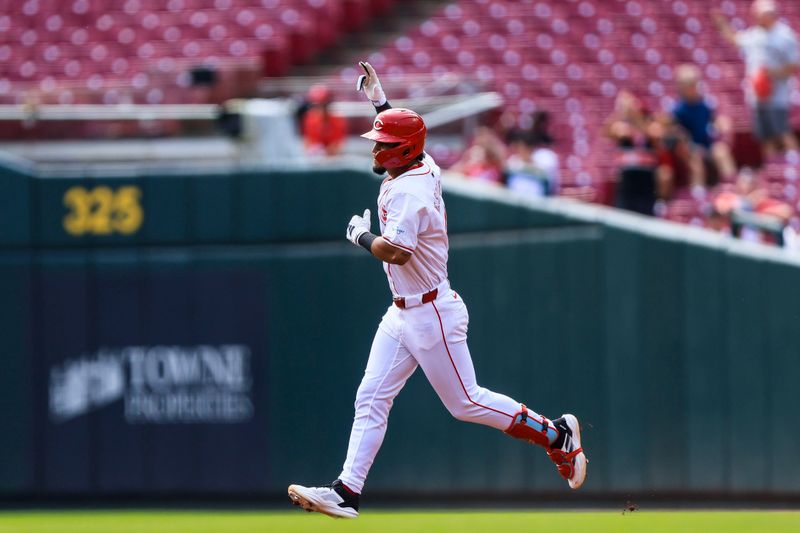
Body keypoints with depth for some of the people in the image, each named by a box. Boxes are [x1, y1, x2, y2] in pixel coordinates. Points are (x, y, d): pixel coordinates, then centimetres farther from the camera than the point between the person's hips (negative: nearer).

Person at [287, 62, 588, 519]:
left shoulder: (408, 191, -22)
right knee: (372, 398, 2)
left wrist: (362, 235, -17)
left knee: (466, 402, 0)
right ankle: (347, 492, -1)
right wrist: (379, 99, 31)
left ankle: (556, 435, 14)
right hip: (404, 313, 10)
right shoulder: (425, 168, 6)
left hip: (432, 314, -10)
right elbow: (400, 134, 32)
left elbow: (396, 250, -35)